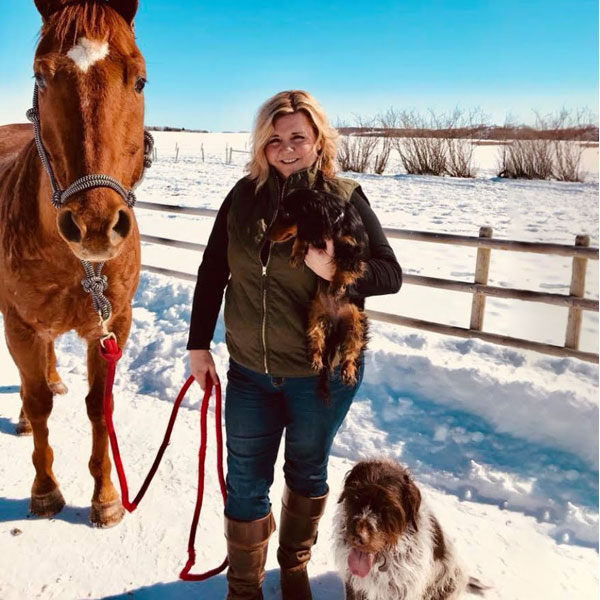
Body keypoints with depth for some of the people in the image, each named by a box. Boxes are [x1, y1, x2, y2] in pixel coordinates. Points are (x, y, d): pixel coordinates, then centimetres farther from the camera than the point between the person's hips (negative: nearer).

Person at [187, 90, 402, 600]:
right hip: (250, 371, 2)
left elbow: (390, 274, -10)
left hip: (323, 372, -2)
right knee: (245, 485, 10)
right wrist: (199, 344, 4)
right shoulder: (244, 195, -2)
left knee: (307, 473, 19)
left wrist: (334, 271, -28)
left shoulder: (344, 198, -10)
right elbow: (212, 271, 4)